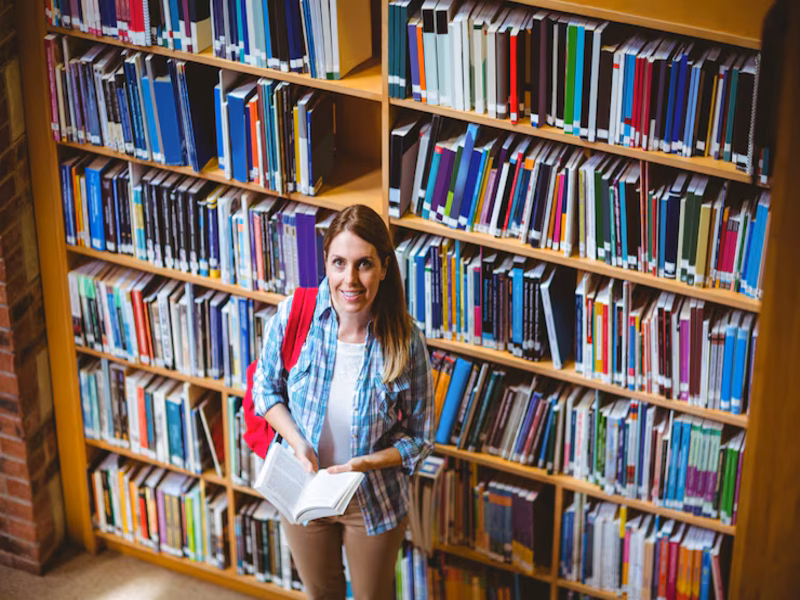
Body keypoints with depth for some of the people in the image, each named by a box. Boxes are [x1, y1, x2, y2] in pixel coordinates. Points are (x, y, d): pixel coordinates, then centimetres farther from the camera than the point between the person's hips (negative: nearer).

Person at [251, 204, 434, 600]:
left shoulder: (404, 341, -24)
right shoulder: (293, 314, -21)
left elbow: (418, 439, -12)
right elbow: (266, 387, -3)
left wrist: (362, 464, -27)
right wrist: (298, 444, -18)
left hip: (374, 502, -1)